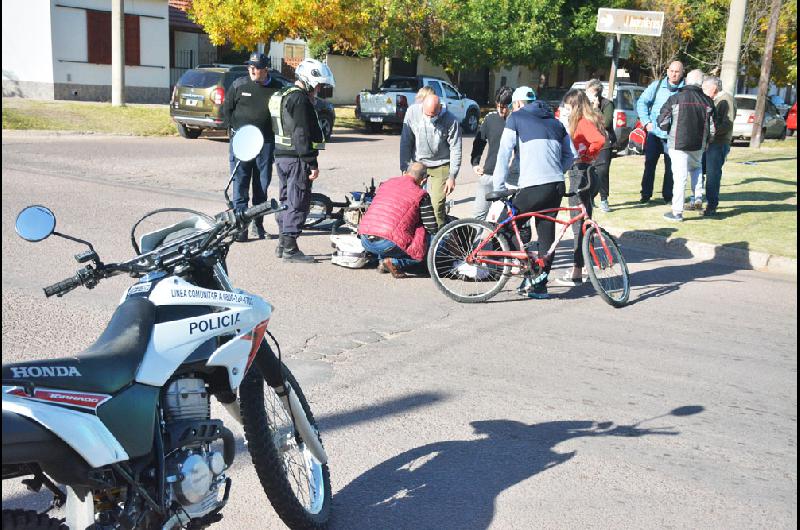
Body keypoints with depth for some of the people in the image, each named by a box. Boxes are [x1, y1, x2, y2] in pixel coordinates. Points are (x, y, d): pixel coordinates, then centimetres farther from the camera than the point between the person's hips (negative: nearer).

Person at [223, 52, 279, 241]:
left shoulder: (276, 89, 3)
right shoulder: (239, 85, 1)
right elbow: (227, 109, 8)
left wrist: (274, 135, 2)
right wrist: (234, 129, -2)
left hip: (266, 143, 1)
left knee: (262, 185, 9)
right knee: (240, 184, -2)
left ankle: (258, 224, 20)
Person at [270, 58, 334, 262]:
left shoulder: (281, 96, 18)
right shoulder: (300, 100, -14)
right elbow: (302, 135, -20)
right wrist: (312, 164, -19)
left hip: (281, 155, 10)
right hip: (296, 158, -10)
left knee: (286, 199, 16)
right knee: (298, 202, -5)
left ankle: (282, 244, 23)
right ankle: (290, 248, -3)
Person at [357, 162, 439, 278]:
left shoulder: (385, 184, 20)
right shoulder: (420, 194, 2)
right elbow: (432, 228, 2)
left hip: (365, 242, 7)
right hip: (387, 244, -7)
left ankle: (382, 261, 17)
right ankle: (394, 262, -5)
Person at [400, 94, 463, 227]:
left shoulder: (451, 121, -17)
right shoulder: (412, 112, -11)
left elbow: (455, 149, -11)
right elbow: (405, 142, -4)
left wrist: (452, 176, -13)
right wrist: (404, 167, -5)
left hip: (441, 166, -3)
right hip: (417, 163, 3)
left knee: (437, 204, -9)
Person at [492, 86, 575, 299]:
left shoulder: (516, 118, 6)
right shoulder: (555, 122, 22)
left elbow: (504, 154, -1)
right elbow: (571, 155, 20)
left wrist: (498, 187, 2)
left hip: (533, 187, -6)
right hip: (557, 186, 6)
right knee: (546, 232, 13)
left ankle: (530, 276, -2)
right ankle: (540, 284, 16)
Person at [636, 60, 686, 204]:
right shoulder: (657, 85, 2)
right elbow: (642, 102, 6)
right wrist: (646, 122, -2)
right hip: (654, 132, 1)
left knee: (671, 167, 4)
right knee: (649, 165, 6)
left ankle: (668, 195, 16)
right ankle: (646, 194, 16)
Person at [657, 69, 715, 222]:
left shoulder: (675, 99, -9)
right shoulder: (707, 101, 1)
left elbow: (662, 122, -6)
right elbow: (712, 127, 2)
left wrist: (669, 131, 14)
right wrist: (705, 140, 20)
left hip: (678, 144, -3)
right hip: (698, 145, 3)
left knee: (680, 176, -2)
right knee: (696, 168, 29)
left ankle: (677, 212, 0)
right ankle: (698, 197, 16)